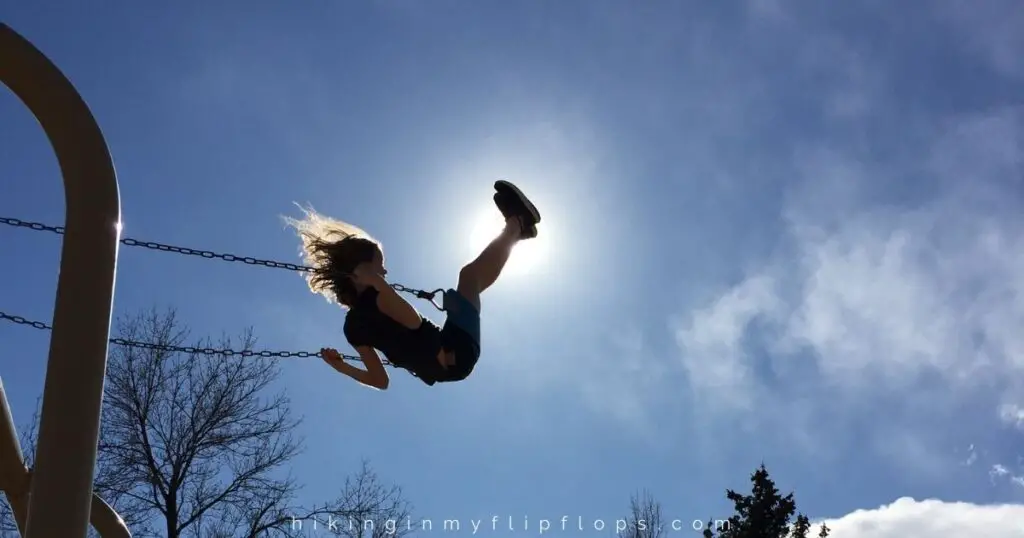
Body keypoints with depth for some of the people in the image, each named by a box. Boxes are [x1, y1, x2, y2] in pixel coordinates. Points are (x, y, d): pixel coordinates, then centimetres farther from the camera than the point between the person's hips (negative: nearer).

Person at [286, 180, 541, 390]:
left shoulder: (352, 326, 5)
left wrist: (341, 366, 20)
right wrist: (380, 284, -31)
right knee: (470, 274, 6)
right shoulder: (375, 296, -18)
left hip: (438, 371, 9)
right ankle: (516, 225, 25)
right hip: (456, 355, -9)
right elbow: (415, 321, -35)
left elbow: (380, 380, 8)